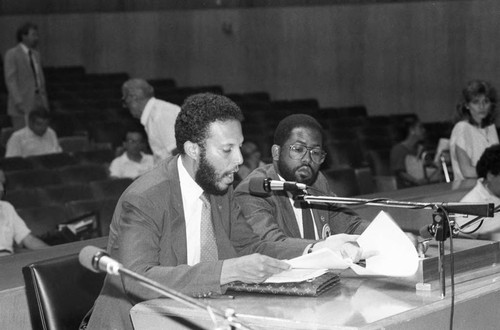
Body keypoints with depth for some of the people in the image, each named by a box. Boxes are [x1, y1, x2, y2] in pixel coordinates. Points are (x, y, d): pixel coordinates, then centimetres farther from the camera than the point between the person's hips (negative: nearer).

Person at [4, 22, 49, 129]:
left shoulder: (36, 54, 14)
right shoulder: (12, 54, -7)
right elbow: (10, 80, -13)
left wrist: (45, 103, 13)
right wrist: (19, 102, -21)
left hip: (38, 102, 7)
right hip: (22, 105, -6)